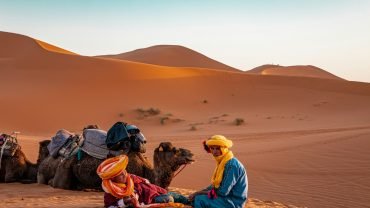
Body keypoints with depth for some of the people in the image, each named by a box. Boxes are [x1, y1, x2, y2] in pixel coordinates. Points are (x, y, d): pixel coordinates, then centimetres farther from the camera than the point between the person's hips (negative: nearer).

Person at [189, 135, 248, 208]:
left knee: (199, 200, -19)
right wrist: (197, 193, 2)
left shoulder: (232, 165, -22)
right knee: (195, 198, 11)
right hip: (227, 199, 10)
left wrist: (201, 193, -11)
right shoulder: (222, 163, 9)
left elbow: (223, 191, -24)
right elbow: (215, 185, 15)